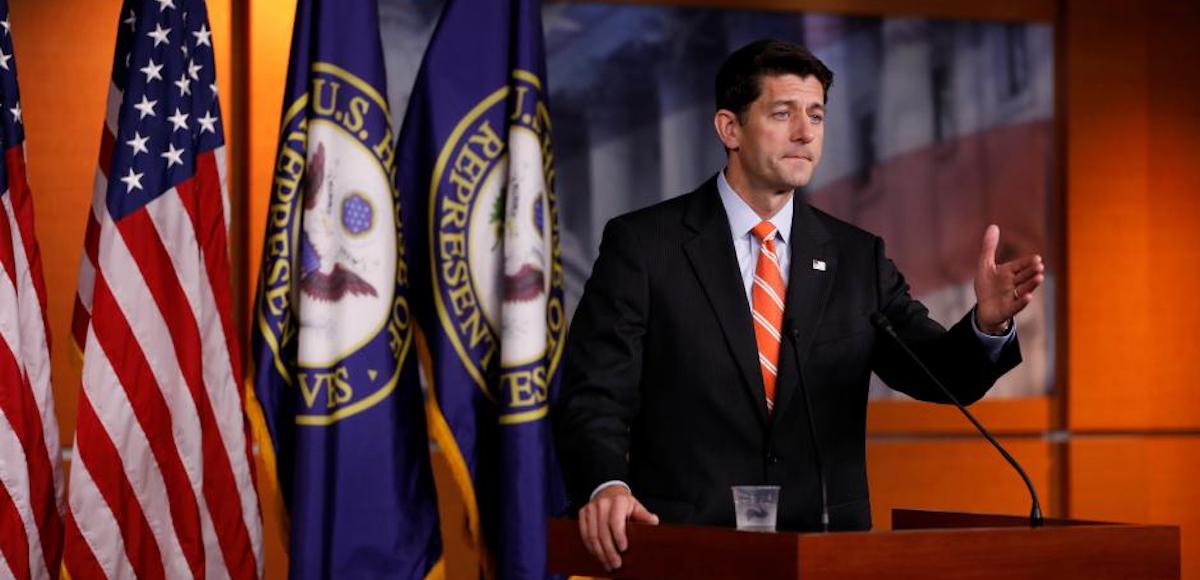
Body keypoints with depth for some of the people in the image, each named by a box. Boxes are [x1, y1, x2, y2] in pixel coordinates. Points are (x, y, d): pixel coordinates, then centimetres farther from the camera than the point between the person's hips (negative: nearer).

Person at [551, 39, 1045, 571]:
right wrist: (606, 486, -22)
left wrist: (987, 322, -17)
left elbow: (940, 374, 5)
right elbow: (594, 393, -3)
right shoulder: (642, 244, 3)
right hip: (689, 548, -4)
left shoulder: (858, 257, 13)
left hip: (828, 548, 4)